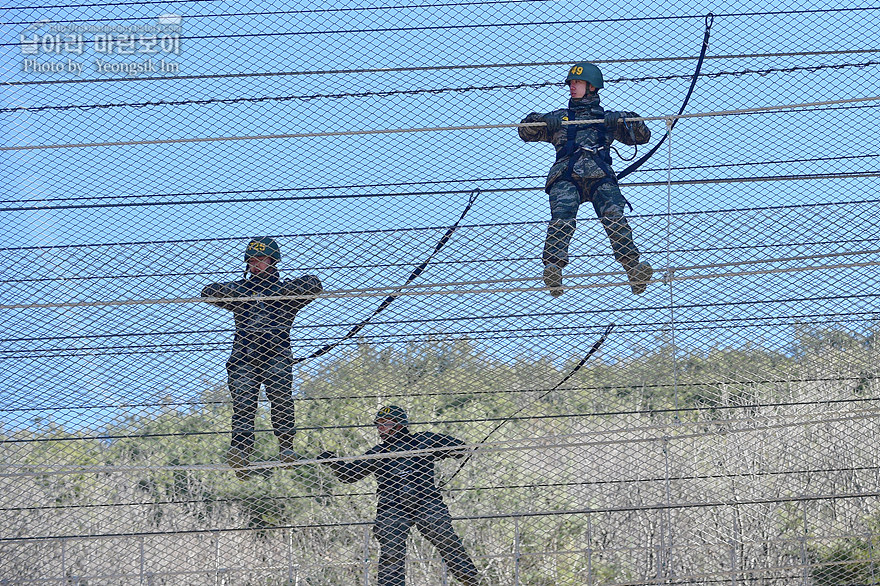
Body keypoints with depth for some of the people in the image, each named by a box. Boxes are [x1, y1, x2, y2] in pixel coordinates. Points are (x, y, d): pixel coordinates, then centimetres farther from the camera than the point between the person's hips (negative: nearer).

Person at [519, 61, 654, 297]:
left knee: (613, 215, -27)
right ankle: (553, 266, -43)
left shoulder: (607, 118, 29)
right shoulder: (559, 118, 33)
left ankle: (633, 266, -36)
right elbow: (526, 133, 26)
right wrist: (537, 121, 3)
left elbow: (642, 136, 23)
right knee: (563, 216, -29)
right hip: (565, 177, 0)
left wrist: (629, 122, 2)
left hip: (600, 177, 0)